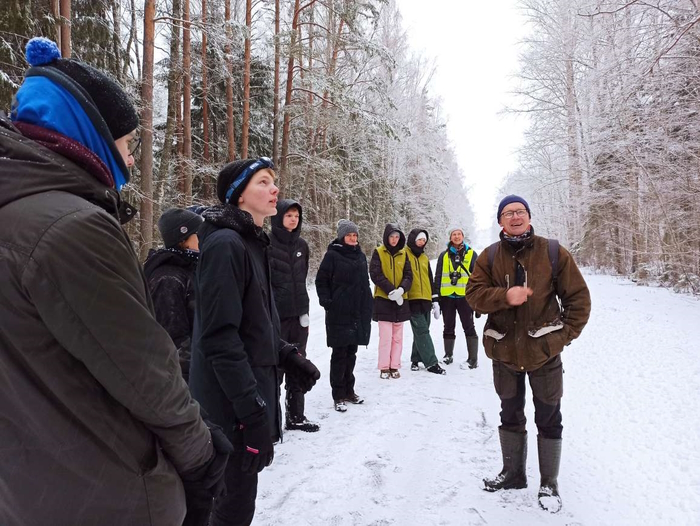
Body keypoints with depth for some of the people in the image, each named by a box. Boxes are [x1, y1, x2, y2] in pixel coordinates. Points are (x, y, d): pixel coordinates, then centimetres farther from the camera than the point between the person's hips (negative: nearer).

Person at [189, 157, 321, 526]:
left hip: (253, 391, 9)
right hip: (233, 404, -9)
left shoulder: (251, 243, 12)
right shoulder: (225, 244, -18)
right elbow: (220, 337, -24)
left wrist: (289, 357, 12)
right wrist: (253, 410, -24)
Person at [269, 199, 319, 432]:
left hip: (297, 315, 6)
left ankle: (295, 416, 25)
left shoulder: (301, 245, 10)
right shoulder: (267, 243, -8)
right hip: (275, 316, -6)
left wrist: (304, 311, 13)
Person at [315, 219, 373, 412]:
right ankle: (338, 396, 8)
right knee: (339, 354, -1)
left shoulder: (360, 256, 13)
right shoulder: (332, 255, -6)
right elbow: (321, 280, -6)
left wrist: (368, 306, 16)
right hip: (339, 313, -6)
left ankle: (349, 390, 26)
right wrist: (326, 302, -15)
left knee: (351, 353, 14)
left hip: (358, 313, 6)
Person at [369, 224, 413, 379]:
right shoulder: (378, 252, 0)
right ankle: (384, 368, 4)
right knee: (386, 335, -6)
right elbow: (376, 275, -9)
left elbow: (408, 275, 4)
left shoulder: (403, 254, 11)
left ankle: (394, 367, 14)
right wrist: (391, 291, -17)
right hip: (383, 299, -3)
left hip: (401, 299, 4)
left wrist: (401, 289, -15)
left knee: (397, 336, 6)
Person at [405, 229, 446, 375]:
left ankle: (416, 359, 21)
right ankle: (431, 363, -10)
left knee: (421, 332, 11)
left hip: (425, 300, 7)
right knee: (422, 331, -9)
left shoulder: (425, 258, 20)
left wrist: (435, 300, 18)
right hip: (412, 299, -7)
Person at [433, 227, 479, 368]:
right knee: (448, 328, 12)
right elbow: (438, 277, 7)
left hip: (465, 297, -2)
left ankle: (473, 359, 5)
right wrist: (435, 299, 1)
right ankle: (448, 355, 25)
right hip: (447, 297, 2)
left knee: (469, 327, 0)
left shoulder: (472, 254, 5)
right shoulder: (444, 255, 8)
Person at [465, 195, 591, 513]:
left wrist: (566, 334, -7)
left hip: (544, 350, -2)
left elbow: (578, 296, -1)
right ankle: (513, 473, 37)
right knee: (510, 415, 18)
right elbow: (473, 294, -7)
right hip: (504, 351, 2)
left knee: (548, 419, 9)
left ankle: (549, 484, 27)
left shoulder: (552, 252, -5)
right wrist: (504, 296, -24)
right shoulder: (490, 256, 0)